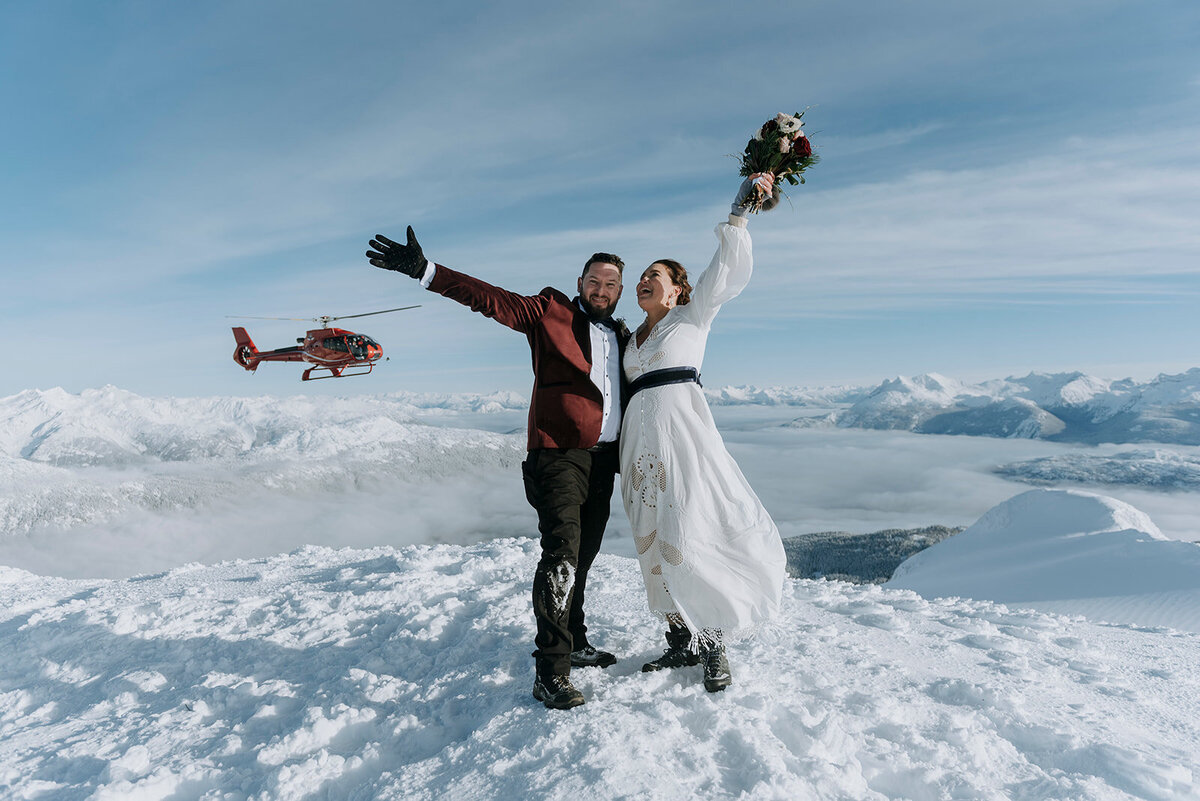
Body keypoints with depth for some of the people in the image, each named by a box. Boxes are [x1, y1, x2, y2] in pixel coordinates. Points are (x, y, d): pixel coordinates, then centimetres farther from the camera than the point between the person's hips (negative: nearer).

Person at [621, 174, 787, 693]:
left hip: (681, 425, -6)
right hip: (639, 433, 6)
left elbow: (730, 271, -3)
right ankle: (682, 641, 16)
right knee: (653, 540, 5)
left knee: (688, 533, -13)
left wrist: (738, 211, -8)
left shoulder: (692, 315, 9)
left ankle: (713, 641, 3)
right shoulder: (633, 338, 23)